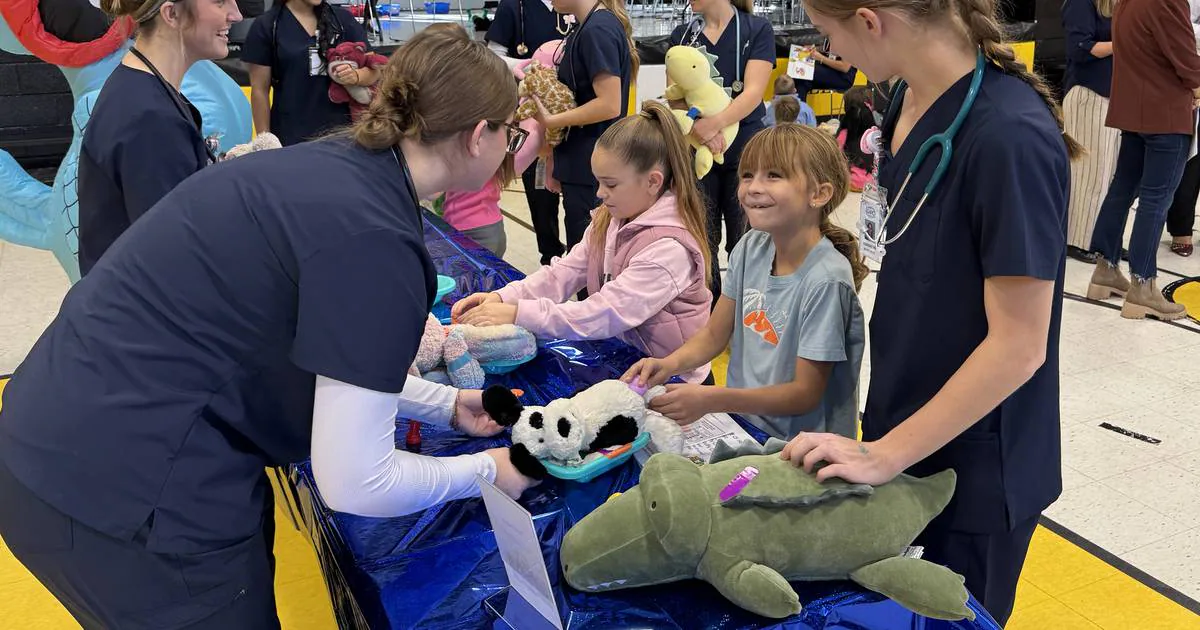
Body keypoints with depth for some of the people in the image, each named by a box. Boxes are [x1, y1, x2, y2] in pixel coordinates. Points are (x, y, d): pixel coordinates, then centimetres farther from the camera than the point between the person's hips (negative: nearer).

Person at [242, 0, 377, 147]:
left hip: (339, 133, 2)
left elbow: (374, 71, 4)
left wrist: (354, 76, -18)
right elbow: (260, 90, -1)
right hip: (291, 138, -2)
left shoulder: (343, 19, 5)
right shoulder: (266, 25, -2)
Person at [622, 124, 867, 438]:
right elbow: (713, 335, 8)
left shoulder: (826, 280, -20)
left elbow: (805, 394, -16)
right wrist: (669, 364, -13)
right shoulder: (751, 247, 1)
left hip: (801, 449, -6)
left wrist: (710, 399, -25)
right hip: (741, 419, 6)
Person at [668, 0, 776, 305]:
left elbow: (753, 92, -12)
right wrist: (700, 126, -20)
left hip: (744, 153, -3)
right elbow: (675, 96, 0)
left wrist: (716, 123, -29)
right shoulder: (681, 35, 9)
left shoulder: (757, 29, -1)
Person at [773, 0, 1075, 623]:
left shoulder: (1009, 138, -27)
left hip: (975, 469, -7)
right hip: (902, 431, 7)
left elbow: (1018, 347, -24)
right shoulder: (912, 99, -2)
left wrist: (885, 454, -19)